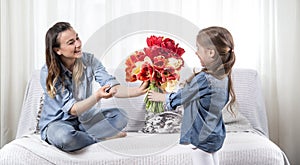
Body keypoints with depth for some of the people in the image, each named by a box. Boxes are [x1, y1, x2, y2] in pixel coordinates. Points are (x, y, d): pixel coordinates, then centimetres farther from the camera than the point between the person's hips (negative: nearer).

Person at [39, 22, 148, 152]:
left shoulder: (88, 60, -8)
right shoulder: (48, 73, -20)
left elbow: (112, 87, -18)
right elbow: (72, 109, -24)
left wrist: (138, 90, -36)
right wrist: (97, 96, -41)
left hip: (85, 120, 4)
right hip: (57, 122, -3)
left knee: (119, 115, -17)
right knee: (63, 137, -38)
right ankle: (100, 138, -10)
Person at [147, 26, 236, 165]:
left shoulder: (204, 79, -25)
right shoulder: (223, 76, 1)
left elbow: (180, 97, -10)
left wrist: (159, 97, 4)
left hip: (202, 138, -9)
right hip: (215, 135, 9)